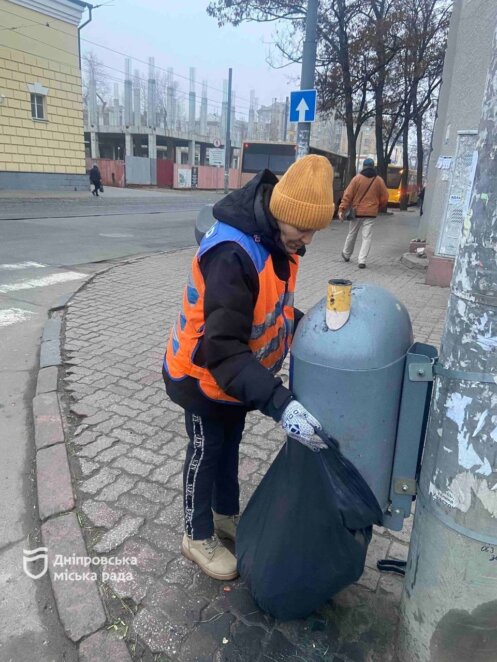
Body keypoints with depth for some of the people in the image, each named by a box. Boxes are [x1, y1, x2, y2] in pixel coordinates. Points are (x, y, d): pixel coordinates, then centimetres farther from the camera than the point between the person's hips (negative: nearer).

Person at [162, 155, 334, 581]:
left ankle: (227, 514, 49)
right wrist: (280, 404, -49)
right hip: (203, 376, -8)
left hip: (238, 371, 8)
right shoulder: (232, 255, -37)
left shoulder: (278, 241, -8)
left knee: (230, 445, 24)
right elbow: (222, 349, -42)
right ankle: (198, 537, 36)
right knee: (205, 454, 11)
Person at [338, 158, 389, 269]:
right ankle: (362, 261, -8)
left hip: (356, 212, 0)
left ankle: (346, 254, 34)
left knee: (352, 234, 16)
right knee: (367, 237, 0)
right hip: (371, 213, 0)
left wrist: (342, 209, -8)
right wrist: (377, 207, 23)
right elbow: (384, 198, 6)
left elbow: (348, 195, -9)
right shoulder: (379, 180, 2)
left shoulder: (357, 178, -3)